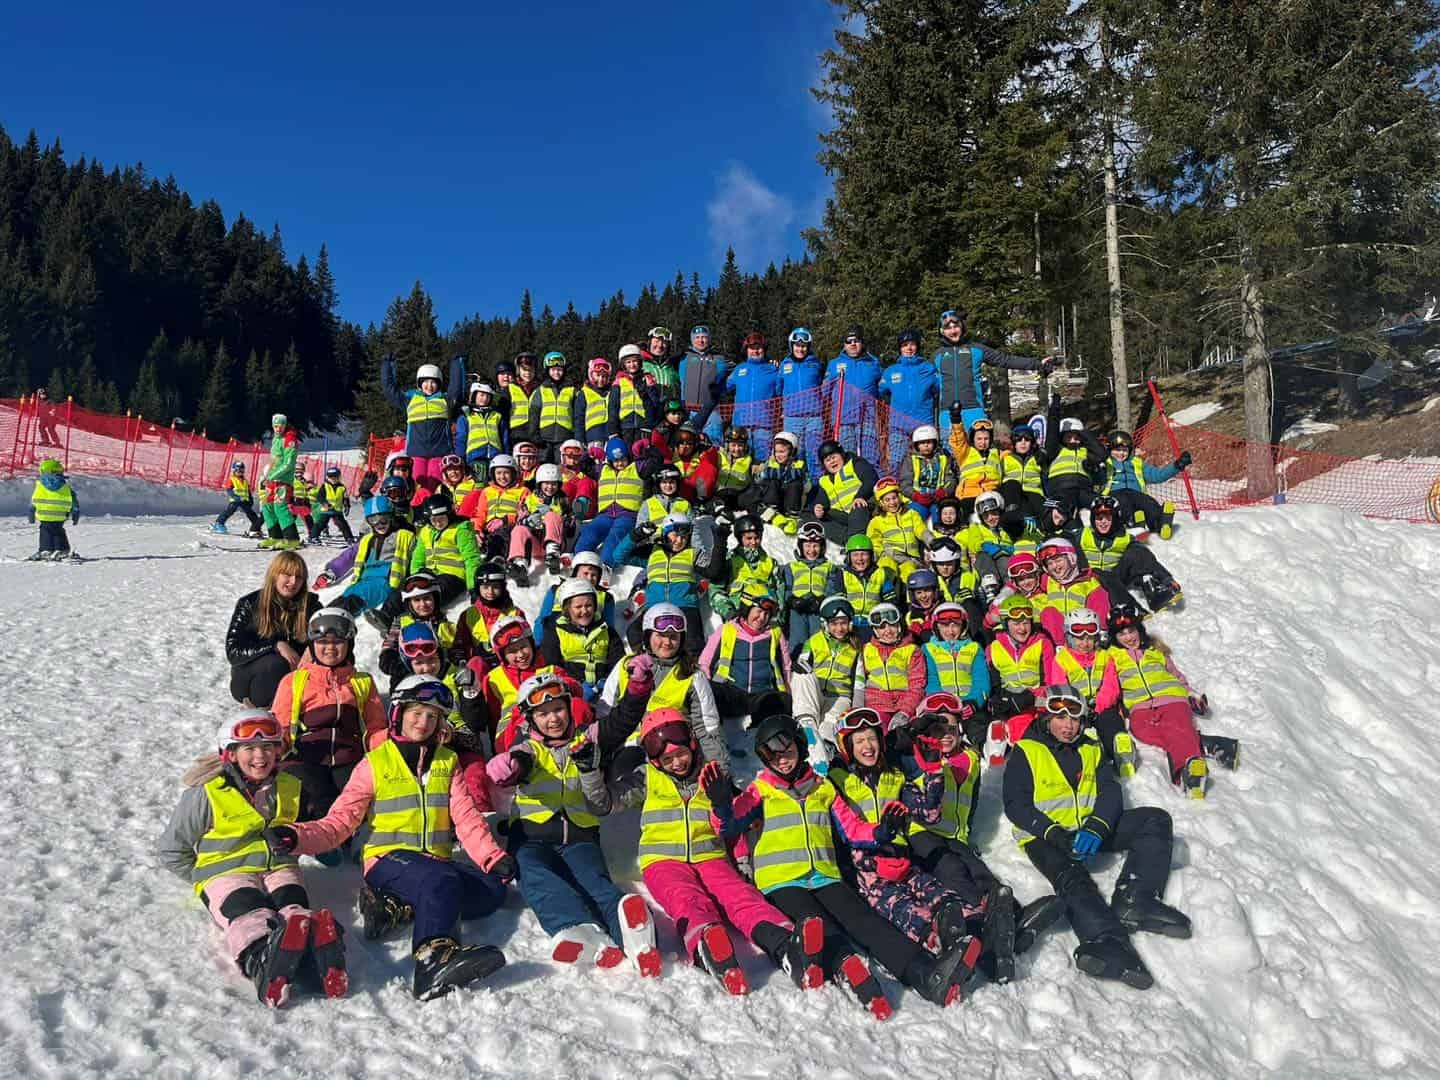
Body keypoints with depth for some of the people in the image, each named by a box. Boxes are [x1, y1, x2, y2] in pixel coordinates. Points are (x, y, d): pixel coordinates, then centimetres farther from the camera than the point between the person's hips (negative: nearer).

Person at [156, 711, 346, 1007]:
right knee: (250, 915, -36)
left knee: (295, 908, -32)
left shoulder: (291, 788, 13)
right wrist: (203, 878, 4)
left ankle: (316, 950, -63)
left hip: (279, 868, 2)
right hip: (225, 873, -2)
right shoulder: (206, 794, 1)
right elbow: (172, 850, 10)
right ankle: (261, 959, -67)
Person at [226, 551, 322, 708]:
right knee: (276, 664, -34)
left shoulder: (310, 605, -2)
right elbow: (233, 651, -13)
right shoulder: (249, 604, -7)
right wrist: (276, 646, -25)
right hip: (248, 681, -2)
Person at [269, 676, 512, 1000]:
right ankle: (434, 955, -56)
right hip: (389, 859, -4)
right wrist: (297, 837, -20)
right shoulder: (375, 764, 4)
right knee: (442, 882, -35)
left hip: (437, 860, 5)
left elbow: (466, 818, 5)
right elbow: (340, 821, -1)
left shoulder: (448, 762, 14)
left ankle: (398, 905, -24)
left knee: (492, 889, -23)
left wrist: (494, 858, -11)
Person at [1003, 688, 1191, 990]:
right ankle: (1107, 940, -57)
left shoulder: (1091, 750, 18)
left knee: (1155, 819, -12)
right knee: (1072, 876, -34)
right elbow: (1016, 805, -5)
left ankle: (1133, 898, -31)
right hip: (1047, 836, -5)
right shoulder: (1026, 752, 3)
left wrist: (1096, 827, -16)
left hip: (1091, 828, 5)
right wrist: (1054, 834, -20)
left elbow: (1110, 792, 5)